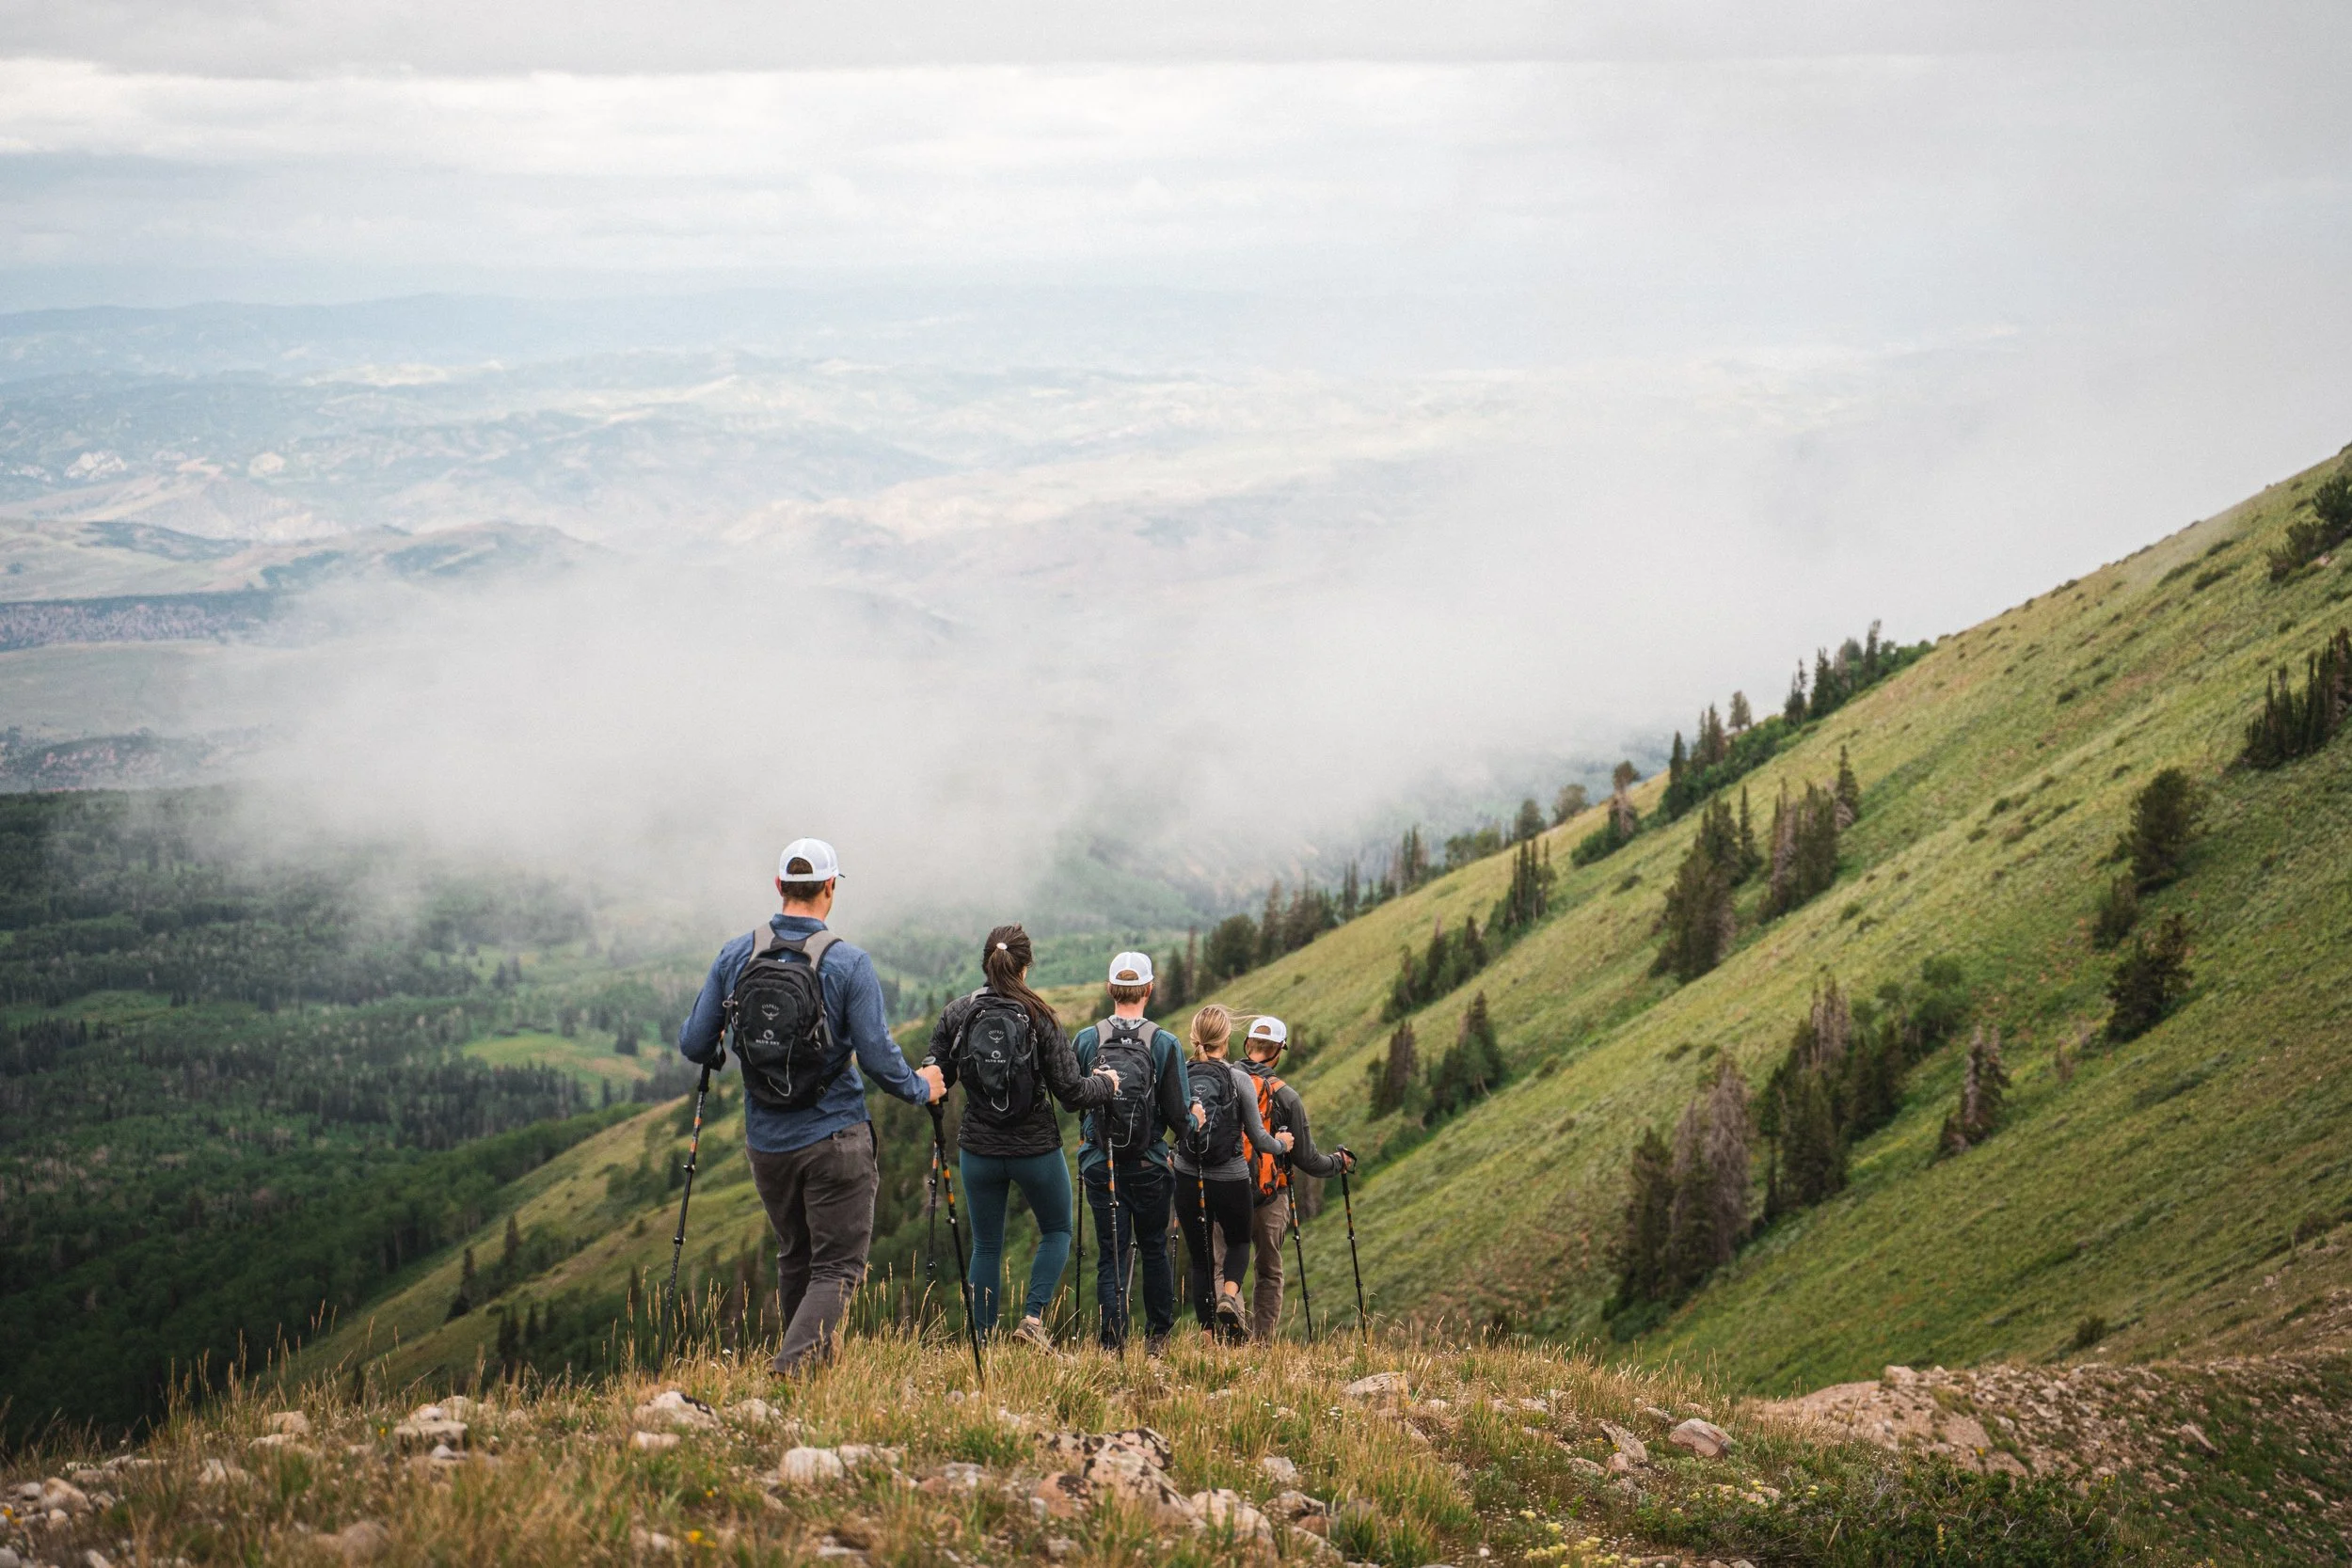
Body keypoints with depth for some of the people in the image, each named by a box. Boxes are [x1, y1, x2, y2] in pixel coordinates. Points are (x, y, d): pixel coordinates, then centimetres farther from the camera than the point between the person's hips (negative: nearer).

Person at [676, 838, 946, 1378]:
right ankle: (795, 1365, -20)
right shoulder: (849, 964, -12)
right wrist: (921, 1088, 7)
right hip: (836, 1140, -4)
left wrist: (713, 1055, 26)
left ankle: (810, 1365, 27)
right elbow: (878, 1057, -12)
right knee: (837, 1266, 0)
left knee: (794, 1258, 20)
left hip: (765, 1142, 4)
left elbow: (694, 1044, 2)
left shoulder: (734, 957, -1)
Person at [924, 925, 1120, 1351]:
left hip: (979, 1150, 2)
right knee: (1057, 1231, 19)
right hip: (1036, 1148, -2)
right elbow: (1070, 1091, -10)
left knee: (986, 1247, 15)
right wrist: (1105, 1084, 9)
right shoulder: (1039, 1018, -12)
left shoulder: (955, 1014, -6)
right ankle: (1033, 1317, 2)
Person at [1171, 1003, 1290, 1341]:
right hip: (1231, 1181, -2)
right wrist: (1281, 1144, 15)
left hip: (1188, 1181, 2)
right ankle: (1229, 1297, -4)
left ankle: (1209, 1333, 12)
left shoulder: (1178, 1077, -4)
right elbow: (1258, 1139, -5)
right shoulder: (1239, 1080, -10)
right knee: (1239, 1242, 23)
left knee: (1200, 1259, 14)